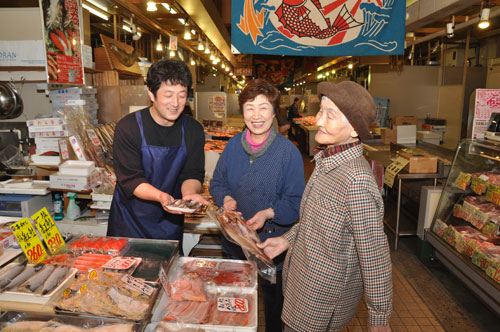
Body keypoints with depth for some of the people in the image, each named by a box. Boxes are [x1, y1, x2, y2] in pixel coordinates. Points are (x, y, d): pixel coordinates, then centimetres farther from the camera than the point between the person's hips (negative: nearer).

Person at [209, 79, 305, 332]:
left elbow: (295, 201, -13)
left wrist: (268, 213, -29)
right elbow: (217, 182, 6)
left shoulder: (288, 151, -16)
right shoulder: (233, 145, -3)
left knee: (272, 295, 20)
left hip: (272, 239, -3)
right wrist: (225, 198, -15)